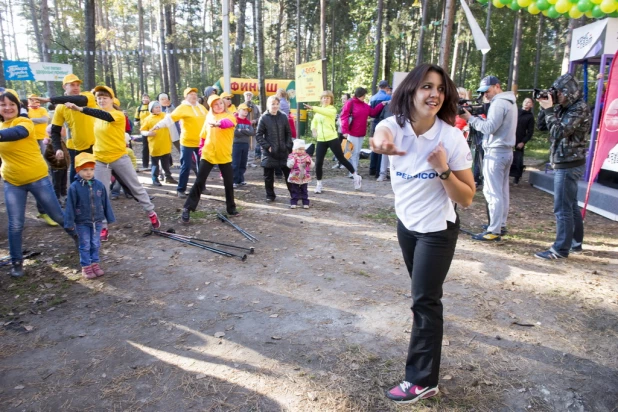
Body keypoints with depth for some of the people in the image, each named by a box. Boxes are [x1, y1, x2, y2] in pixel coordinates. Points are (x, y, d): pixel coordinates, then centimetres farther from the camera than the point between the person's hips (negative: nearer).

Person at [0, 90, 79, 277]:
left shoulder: (24, 122, -15)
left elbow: (18, 132, -39)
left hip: (38, 178, -4)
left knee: (57, 215, 9)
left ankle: (77, 234, 36)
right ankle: (16, 262, 18)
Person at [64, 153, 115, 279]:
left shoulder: (99, 185, -5)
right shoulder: (74, 187, -14)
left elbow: (106, 203, 3)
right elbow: (70, 206, -10)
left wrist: (110, 218, 7)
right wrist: (70, 223, -10)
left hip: (97, 221, 3)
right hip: (82, 223, -3)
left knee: (95, 244, 13)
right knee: (85, 245, 7)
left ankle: (95, 263, 27)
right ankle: (86, 267, 17)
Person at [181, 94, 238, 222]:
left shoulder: (229, 116, -4)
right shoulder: (209, 117, 9)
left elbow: (227, 123, -30)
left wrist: (218, 123, -50)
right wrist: (202, 147, 18)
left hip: (224, 156, -2)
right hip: (208, 155, 2)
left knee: (229, 182, 6)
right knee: (199, 182, 1)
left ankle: (231, 208, 23)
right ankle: (188, 208, 7)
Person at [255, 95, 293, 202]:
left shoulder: (283, 117, 5)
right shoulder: (264, 118, -3)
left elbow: (288, 133, 9)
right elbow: (258, 135, -2)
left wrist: (288, 146, -1)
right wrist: (267, 146, -11)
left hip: (283, 151, 2)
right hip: (269, 152, -2)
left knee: (289, 173, 7)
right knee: (268, 175, 7)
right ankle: (270, 195, 21)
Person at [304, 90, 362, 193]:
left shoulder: (332, 109, -5)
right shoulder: (318, 111, 13)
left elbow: (325, 111, -27)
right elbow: (314, 121, 25)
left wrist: (312, 108, -40)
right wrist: (313, 129, 2)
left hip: (332, 138, -4)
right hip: (321, 140, 4)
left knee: (341, 159, 2)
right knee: (318, 162, -2)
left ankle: (356, 177, 19)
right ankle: (319, 184, 13)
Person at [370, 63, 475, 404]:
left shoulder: (452, 137, -21)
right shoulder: (395, 125, -13)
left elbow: (467, 199, -17)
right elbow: (382, 134, -40)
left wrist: (443, 170, -35)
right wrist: (382, 142, -64)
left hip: (437, 231, -4)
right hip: (406, 224, 5)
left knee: (423, 300, -1)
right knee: (422, 294, 25)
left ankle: (422, 380, 14)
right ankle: (430, 333, 54)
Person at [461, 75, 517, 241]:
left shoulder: (499, 103, -14)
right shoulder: (510, 102, 18)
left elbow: (489, 128, -21)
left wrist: (470, 118, -13)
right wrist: (475, 117, 3)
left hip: (495, 152, -11)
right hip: (507, 151, 11)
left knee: (493, 192, -9)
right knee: (502, 191, 15)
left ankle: (494, 231, -8)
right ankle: (501, 225, 23)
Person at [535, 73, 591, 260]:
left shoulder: (580, 109, -14)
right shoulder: (564, 108, 12)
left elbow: (559, 131, -22)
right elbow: (542, 126, 13)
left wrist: (549, 109, -16)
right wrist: (546, 108, -1)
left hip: (569, 165, -10)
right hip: (564, 163, 10)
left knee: (562, 208, -7)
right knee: (571, 205, 16)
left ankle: (560, 249, -1)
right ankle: (576, 243, 28)